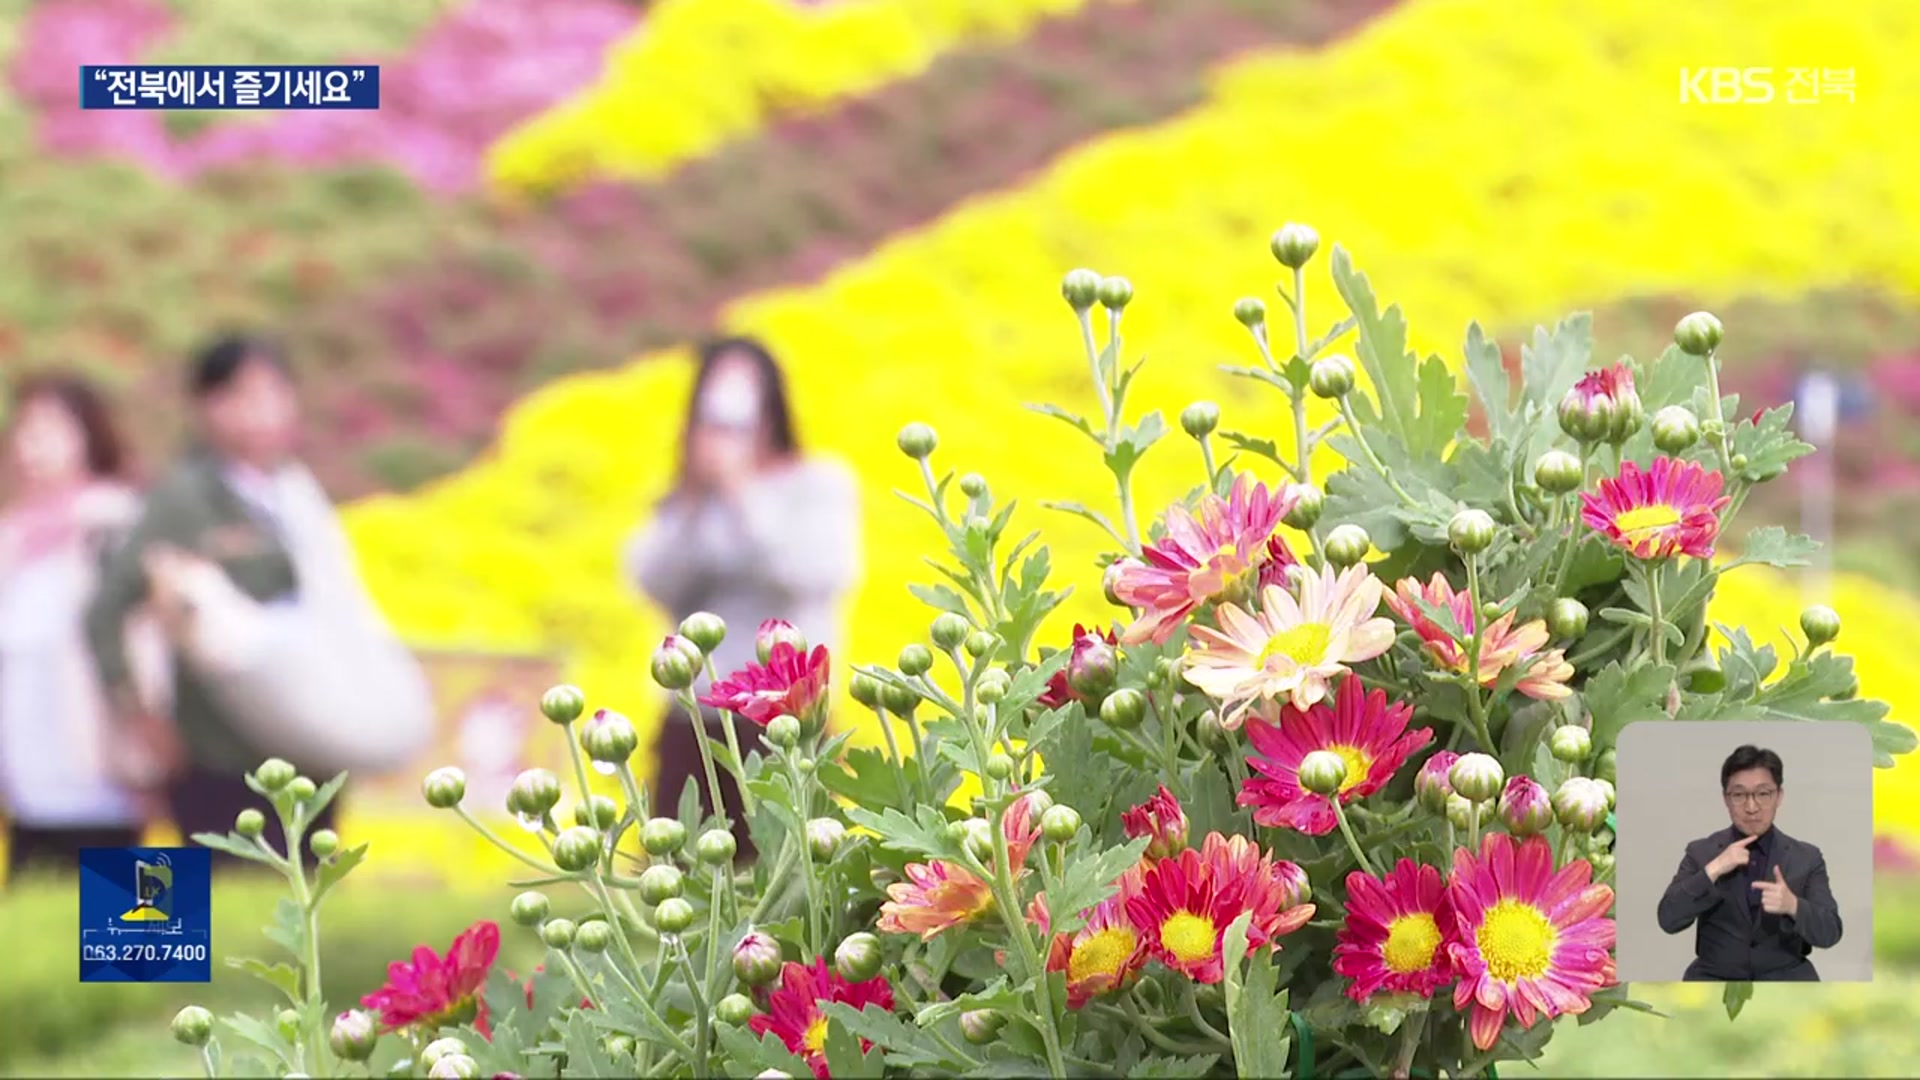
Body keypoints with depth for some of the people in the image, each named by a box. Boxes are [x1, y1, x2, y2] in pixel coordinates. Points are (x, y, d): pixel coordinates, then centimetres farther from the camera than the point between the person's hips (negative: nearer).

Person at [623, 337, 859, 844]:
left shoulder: (820, 484, 5)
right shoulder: (684, 499, 14)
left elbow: (821, 575, -12)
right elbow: (656, 582, 1)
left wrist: (741, 492, -10)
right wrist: (694, 502, -9)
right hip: (692, 722, 3)